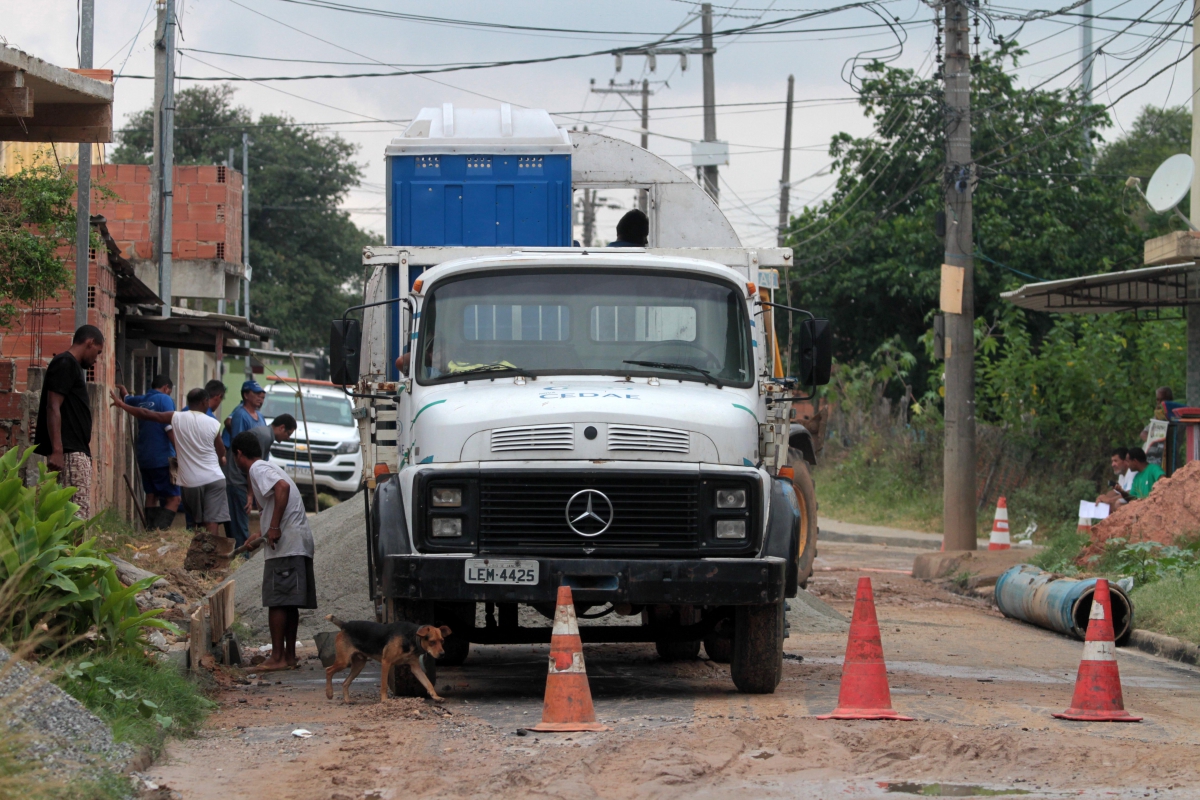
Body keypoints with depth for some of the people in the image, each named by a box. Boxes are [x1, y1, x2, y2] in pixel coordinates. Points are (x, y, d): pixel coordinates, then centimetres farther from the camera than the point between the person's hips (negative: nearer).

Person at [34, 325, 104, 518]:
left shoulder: (72, 365, 22)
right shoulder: (65, 364, -8)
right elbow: (53, 408, -16)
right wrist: (56, 450, -23)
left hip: (77, 452, 10)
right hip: (70, 452, -10)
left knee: (76, 511, 6)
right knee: (79, 514, -15)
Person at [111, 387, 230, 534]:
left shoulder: (177, 418, -1)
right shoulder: (213, 424, -3)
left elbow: (147, 414, 0)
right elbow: (221, 453, 6)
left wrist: (122, 404, 11)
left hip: (190, 481, 2)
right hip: (214, 478, -2)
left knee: (199, 521, 16)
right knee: (212, 522, -9)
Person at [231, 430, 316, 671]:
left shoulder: (258, 469, -6)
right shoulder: (269, 468, 24)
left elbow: (283, 487, -25)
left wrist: (274, 528, -25)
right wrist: (262, 533, 46)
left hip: (285, 544, -10)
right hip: (298, 543, 10)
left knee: (277, 601, -7)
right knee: (289, 602, 12)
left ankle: (277, 657, -8)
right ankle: (289, 655, 15)